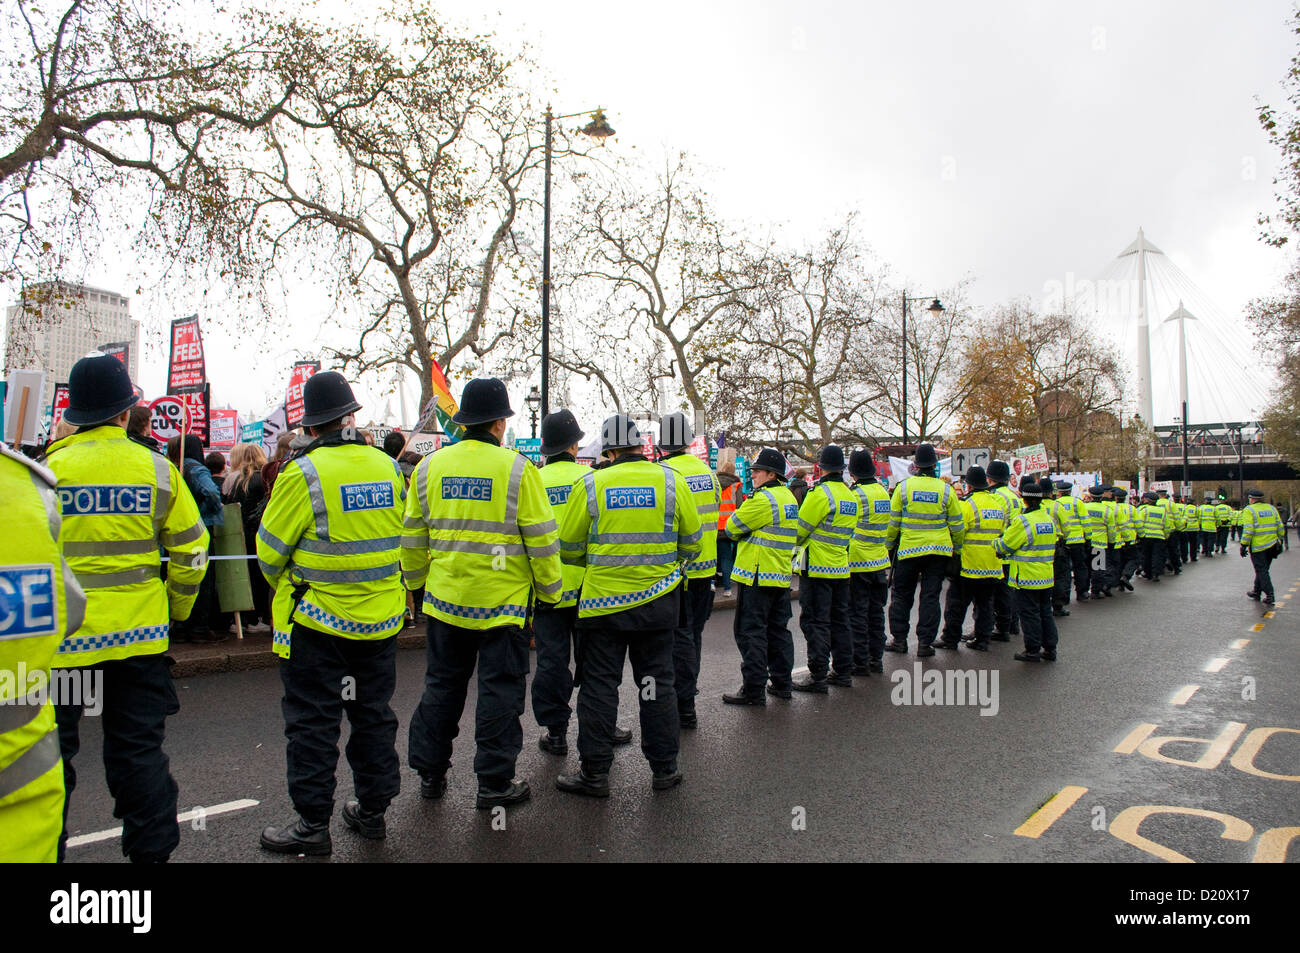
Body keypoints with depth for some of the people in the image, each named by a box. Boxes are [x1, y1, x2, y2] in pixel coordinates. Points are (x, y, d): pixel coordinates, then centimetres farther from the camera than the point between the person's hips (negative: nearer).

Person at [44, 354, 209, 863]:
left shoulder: (48, 467, -7)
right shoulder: (157, 468, -2)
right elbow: (191, 549, 2)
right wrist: (178, 607, 18)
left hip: (62, 635, -2)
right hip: (139, 634, 2)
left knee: (50, 751, 14)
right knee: (138, 750, 12)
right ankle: (151, 848, 20)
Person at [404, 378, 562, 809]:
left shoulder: (429, 467, 2)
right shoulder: (517, 469, -11)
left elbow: (413, 536, 9)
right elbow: (541, 539, -9)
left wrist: (417, 583, 22)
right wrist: (550, 590, 3)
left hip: (445, 598, 4)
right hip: (503, 603, -4)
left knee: (442, 685, 18)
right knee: (500, 689, 7)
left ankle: (430, 773, 29)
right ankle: (495, 782, 15)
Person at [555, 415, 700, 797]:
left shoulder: (592, 485, -7)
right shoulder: (671, 480, -4)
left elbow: (569, 547, 2)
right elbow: (692, 542, 3)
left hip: (603, 601, -1)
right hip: (657, 601, 1)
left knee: (599, 686, 8)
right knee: (656, 682, 13)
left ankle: (594, 772, 15)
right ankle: (664, 768, 21)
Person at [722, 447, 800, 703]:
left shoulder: (764, 499, -17)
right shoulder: (789, 498, 12)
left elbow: (732, 528, -12)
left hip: (756, 576, -9)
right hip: (781, 576, 9)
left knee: (750, 632, -2)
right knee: (778, 630, 16)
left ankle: (754, 690, 1)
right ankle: (782, 684, 24)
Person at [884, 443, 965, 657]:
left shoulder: (903, 486, -4)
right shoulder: (946, 490, -2)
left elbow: (892, 521, -1)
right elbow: (957, 525, 4)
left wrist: (888, 545, 10)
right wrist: (957, 549, 17)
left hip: (908, 549, 0)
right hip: (939, 551, 1)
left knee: (901, 595, 12)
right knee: (930, 596, 6)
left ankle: (899, 639, 14)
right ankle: (925, 642, 7)